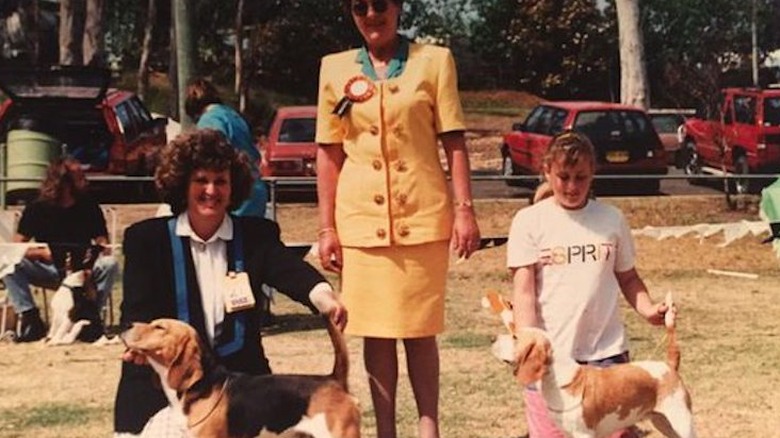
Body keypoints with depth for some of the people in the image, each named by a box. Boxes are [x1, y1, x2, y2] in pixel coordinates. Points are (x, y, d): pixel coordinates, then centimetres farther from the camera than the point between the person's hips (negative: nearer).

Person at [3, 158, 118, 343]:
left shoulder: (89, 206, -1)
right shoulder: (37, 209, -4)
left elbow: (103, 243, 1)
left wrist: (103, 249, -25)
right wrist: (39, 252, -29)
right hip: (47, 271, 0)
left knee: (110, 264, -30)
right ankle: (31, 319, -20)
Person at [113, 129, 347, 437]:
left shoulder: (257, 235, 6)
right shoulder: (145, 238, 4)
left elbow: (290, 269, -13)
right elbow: (136, 309, -6)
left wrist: (322, 295, -37)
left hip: (240, 377, 1)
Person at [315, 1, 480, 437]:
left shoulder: (434, 60, 3)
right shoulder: (335, 69, 7)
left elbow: (454, 142, 1)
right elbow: (329, 155, 7)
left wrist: (464, 209, -7)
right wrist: (327, 228, 3)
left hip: (423, 217, -1)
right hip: (362, 220, 2)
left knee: (420, 330, 3)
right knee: (376, 332, 6)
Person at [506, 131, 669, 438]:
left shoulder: (611, 219, 6)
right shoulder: (529, 221, -1)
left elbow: (627, 277, 15)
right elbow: (523, 290, -5)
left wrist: (647, 309, -4)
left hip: (606, 350, 2)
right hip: (549, 352, -2)